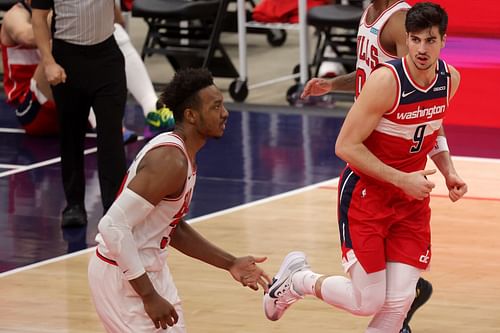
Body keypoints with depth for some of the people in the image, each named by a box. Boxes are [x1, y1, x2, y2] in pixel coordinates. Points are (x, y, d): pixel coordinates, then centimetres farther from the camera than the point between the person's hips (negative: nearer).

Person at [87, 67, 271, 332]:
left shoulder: (181, 153, 7)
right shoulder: (170, 161, -24)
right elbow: (113, 226, -30)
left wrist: (230, 264, 14)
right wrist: (149, 296, -27)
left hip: (150, 268, 10)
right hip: (122, 276, -10)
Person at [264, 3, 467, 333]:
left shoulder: (450, 79, -3)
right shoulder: (386, 80, -24)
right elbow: (346, 146, -21)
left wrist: (449, 171, 3)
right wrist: (402, 180, -23)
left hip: (413, 198, 6)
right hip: (366, 194, -6)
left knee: (399, 302, -3)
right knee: (368, 302, -5)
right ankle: (298, 279, 23)